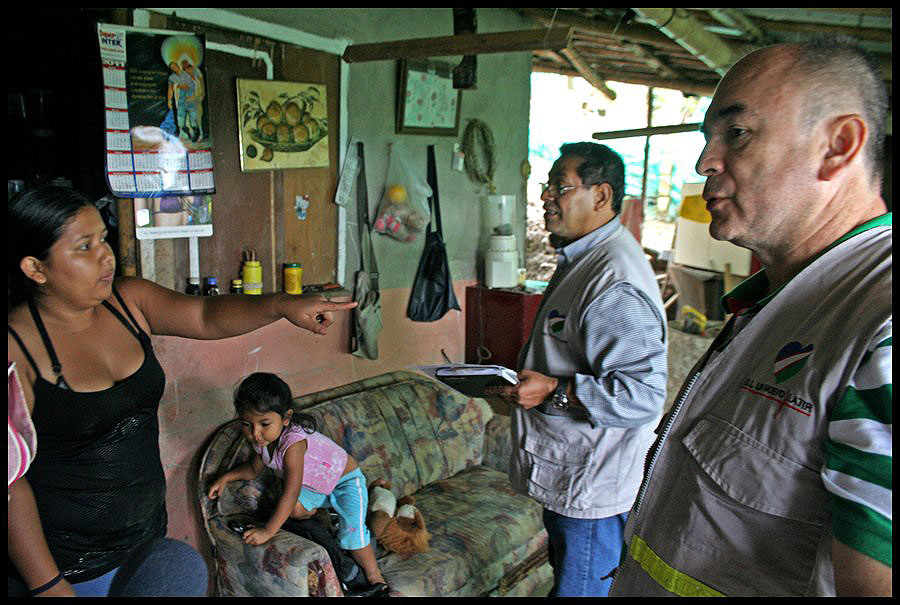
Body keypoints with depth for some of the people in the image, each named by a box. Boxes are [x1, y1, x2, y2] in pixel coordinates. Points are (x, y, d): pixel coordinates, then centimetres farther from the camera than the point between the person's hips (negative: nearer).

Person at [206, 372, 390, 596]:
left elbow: (290, 494, -38)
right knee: (295, 509, -20)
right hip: (315, 483, 7)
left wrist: (268, 531, -35)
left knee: (351, 532, -22)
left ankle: (376, 578, -2)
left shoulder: (293, 443, -39)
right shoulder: (262, 439, -14)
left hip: (345, 479, -7)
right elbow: (254, 469, 9)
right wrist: (227, 477, -5)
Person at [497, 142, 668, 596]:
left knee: (577, 588, 6)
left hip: (591, 485, -10)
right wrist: (529, 374, 11)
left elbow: (645, 396, -29)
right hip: (566, 473, 10)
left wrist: (555, 390, -28)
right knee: (563, 575, 26)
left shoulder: (617, 285, -26)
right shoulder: (581, 259, 10)